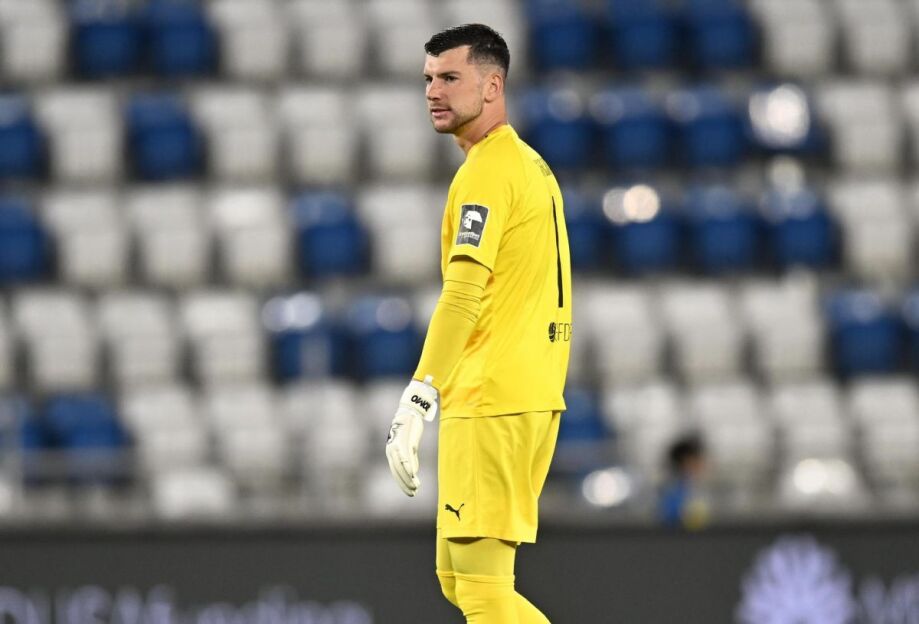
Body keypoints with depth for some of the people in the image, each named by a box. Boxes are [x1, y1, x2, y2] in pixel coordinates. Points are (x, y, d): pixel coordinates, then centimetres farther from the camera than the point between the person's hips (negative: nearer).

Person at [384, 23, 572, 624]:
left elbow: (462, 297, -21)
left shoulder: (487, 170, -12)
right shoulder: (532, 164, 19)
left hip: (491, 403, -10)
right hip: (535, 394, 10)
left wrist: (414, 404, -25)